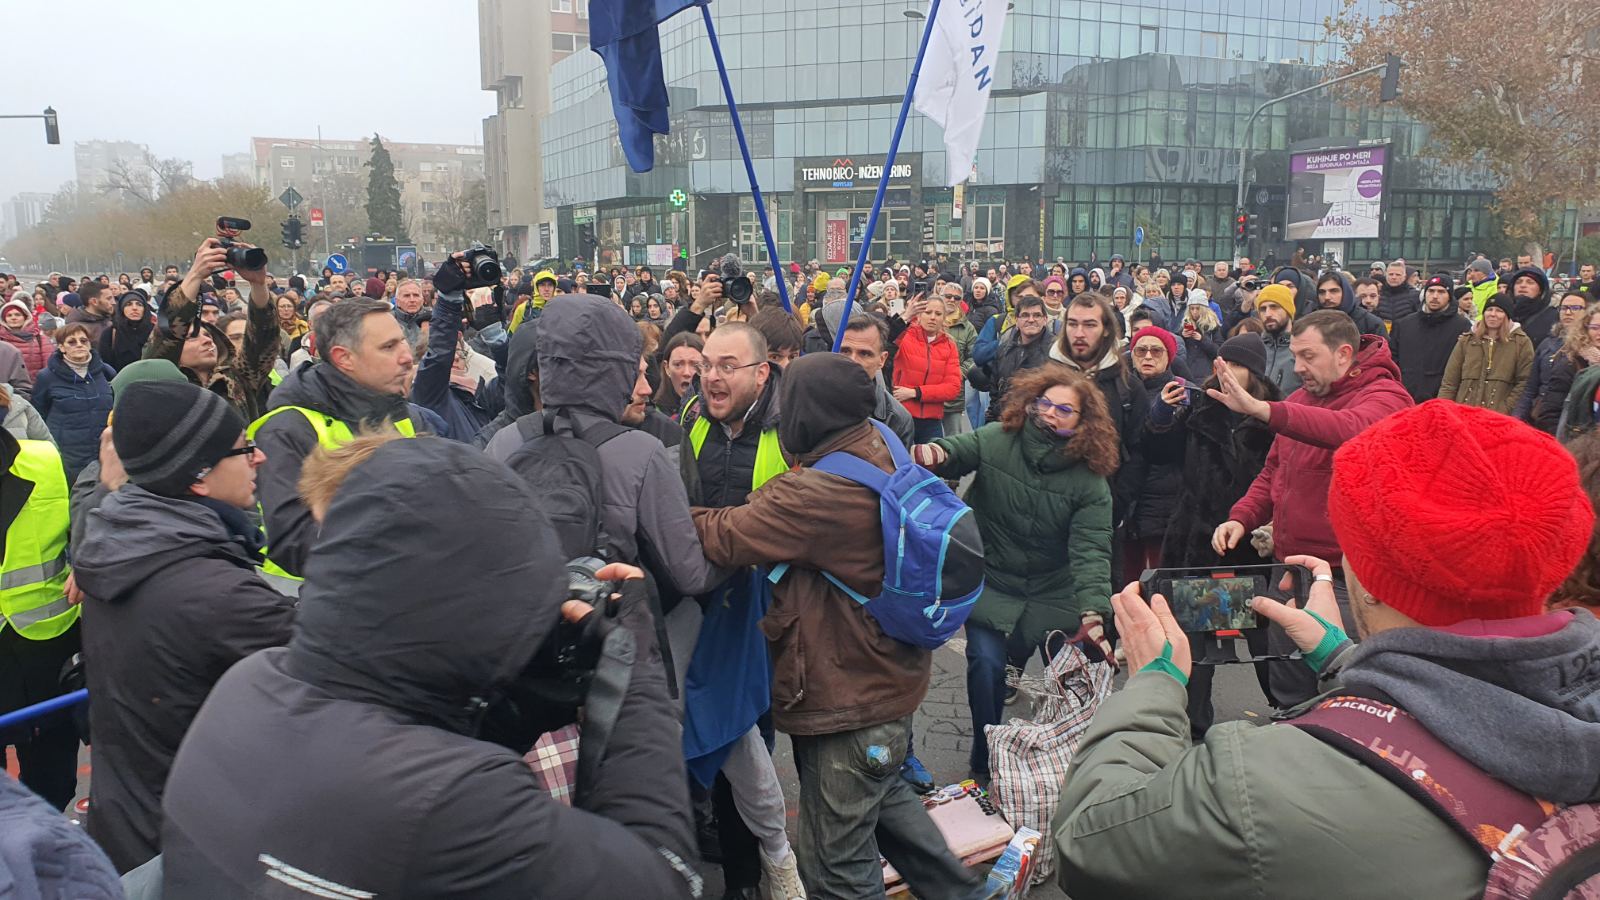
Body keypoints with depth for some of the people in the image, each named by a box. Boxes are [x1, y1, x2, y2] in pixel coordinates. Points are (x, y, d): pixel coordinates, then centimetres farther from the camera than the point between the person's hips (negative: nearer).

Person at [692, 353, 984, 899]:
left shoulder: (817, 493, -30)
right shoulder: (884, 460, -1)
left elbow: (723, 537, -22)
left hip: (849, 701, -9)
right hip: (891, 677, 10)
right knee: (886, 797, 32)